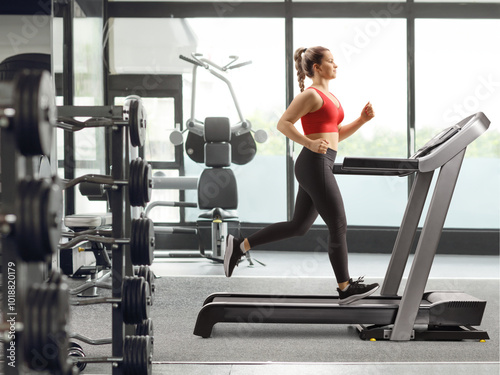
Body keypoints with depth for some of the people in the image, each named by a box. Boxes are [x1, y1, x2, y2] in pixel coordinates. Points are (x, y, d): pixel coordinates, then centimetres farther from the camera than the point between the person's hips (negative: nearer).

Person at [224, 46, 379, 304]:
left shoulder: (329, 97, 20)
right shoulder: (311, 95, -8)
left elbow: (337, 135, 24)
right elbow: (283, 123, -13)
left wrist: (362, 119, 11)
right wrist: (310, 143, -24)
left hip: (319, 167, 10)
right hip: (315, 164, -10)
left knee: (298, 226, 13)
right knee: (338, 226, -4)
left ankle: (240, 246, 17)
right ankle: (345, 288, 4)